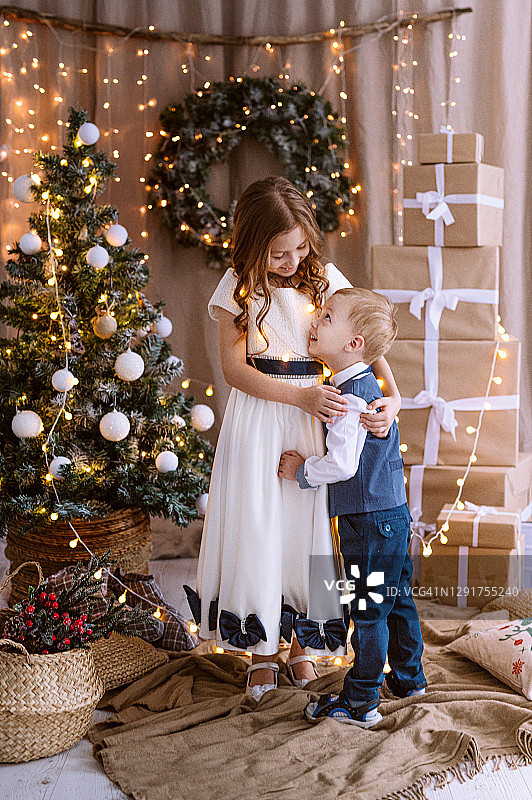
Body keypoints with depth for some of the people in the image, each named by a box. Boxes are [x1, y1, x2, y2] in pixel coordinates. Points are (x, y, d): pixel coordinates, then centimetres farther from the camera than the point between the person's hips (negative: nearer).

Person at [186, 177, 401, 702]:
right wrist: (302, 397, -21)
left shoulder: (325, 279, 0)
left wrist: (393, 397, -18)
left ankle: (303, 642, 26)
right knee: (258, 526, 2)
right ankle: (261, 650, 18)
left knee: (309, 526, 7)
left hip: (315, 421, 2)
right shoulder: (238, 287, -5)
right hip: (258, 421, -1)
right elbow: (235, 368, -10)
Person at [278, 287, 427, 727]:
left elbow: (343, 463, -25)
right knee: (397, 601, 20)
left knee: (368, 609, -1)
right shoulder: (366, 386, 12)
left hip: (369, 521, -10)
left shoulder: (351, 397, -20)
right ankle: (408, 678, 34)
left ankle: (361, 702, 9)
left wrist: (301, 470, -9)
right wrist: (307, 464, 8)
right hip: (394, 513, 10)